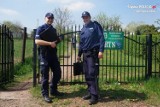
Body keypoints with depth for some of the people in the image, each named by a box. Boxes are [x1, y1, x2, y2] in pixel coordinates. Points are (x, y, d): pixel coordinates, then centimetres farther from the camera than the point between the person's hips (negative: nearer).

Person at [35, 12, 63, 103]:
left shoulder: (54, 30, 16)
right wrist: (50, 43, -22)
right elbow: (37, 41, -18)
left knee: (57, 73, 10)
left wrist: (57, 41, 2)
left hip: (53, 54, 7)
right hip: (45, 55, -7)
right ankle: (45, 94, 10)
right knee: (45, 75, -1)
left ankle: (53, 90, 26)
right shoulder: (41, 28, -6)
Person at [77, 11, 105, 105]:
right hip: (85, 54, 8)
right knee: (87, 75, 9)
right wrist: (79, 54, 24)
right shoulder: (83, 29, 19)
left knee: (92, 74, -12)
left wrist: (101, 50, -20)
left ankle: (95, 95, -7)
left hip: (93, 53, -7)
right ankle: (91, 92, 20)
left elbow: (101, 38, -10)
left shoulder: (95, 25, -1)